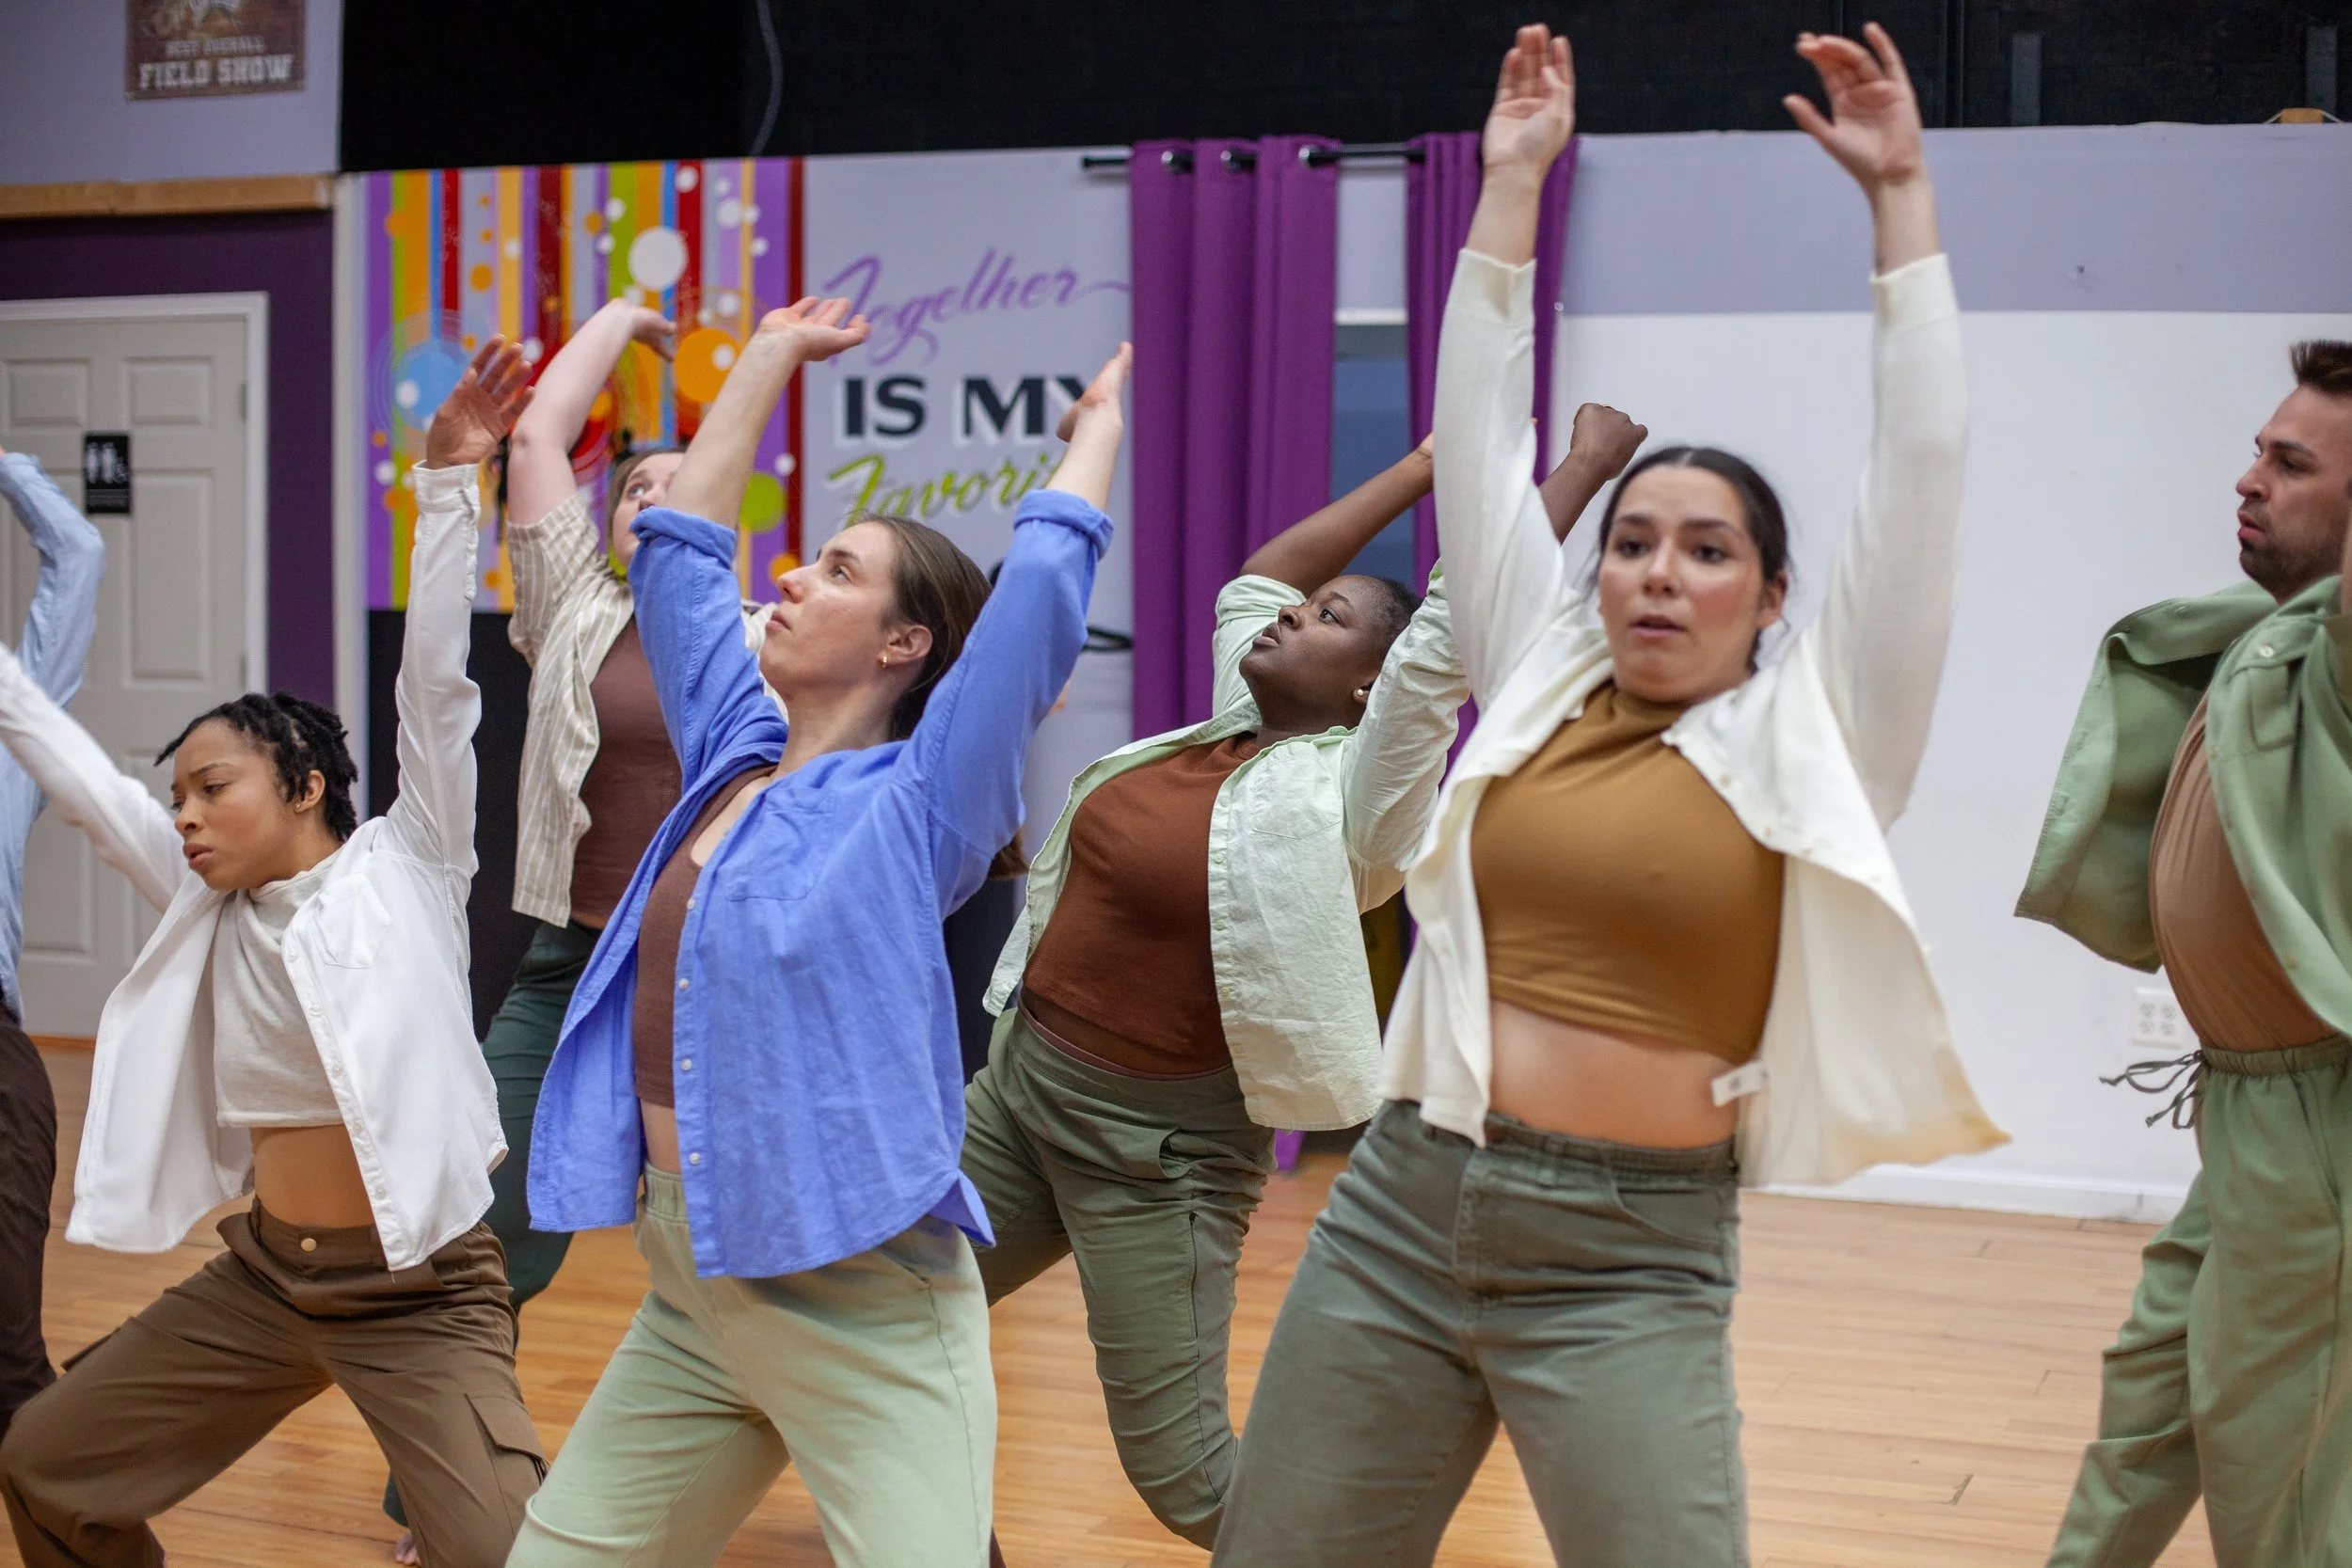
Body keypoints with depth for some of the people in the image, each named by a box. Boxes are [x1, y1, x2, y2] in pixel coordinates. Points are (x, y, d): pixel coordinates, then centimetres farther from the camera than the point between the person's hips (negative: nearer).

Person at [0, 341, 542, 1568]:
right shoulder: (209, 904, 5)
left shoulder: (405, 867, -9)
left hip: (417, 1291, -7)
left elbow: (434, 687, -17)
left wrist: (448, 481, -25)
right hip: (262, 1274, 7)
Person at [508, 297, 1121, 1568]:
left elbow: (1039, 587, -15)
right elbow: (675, 550, 19)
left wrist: (1099, 419, 0)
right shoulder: (735, 760, 11)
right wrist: (768, 361, 24)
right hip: (690, 1294, 7)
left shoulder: (913, 806, -7)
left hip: (860, 1304, -7)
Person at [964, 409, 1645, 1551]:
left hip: (1158, 1146, -8)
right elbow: (1263, 568, 16)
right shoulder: (1231, 734, 7)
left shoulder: (1345, 799, -13)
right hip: (1016, 1087, 8)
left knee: (1182, 1474, -5)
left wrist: (1586, 465, -16)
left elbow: (1460, 618, -21)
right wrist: (1430, 460, 19)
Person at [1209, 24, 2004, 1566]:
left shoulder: (1807, 739, 1)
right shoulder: (1541, 683, 8)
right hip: (1400, 1213, 4)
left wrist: (1902, 196, -1)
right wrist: (1514, 184, 11)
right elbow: (1481, 437, 10)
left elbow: (1921, 470, -3)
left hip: (1630, 1260, -3)